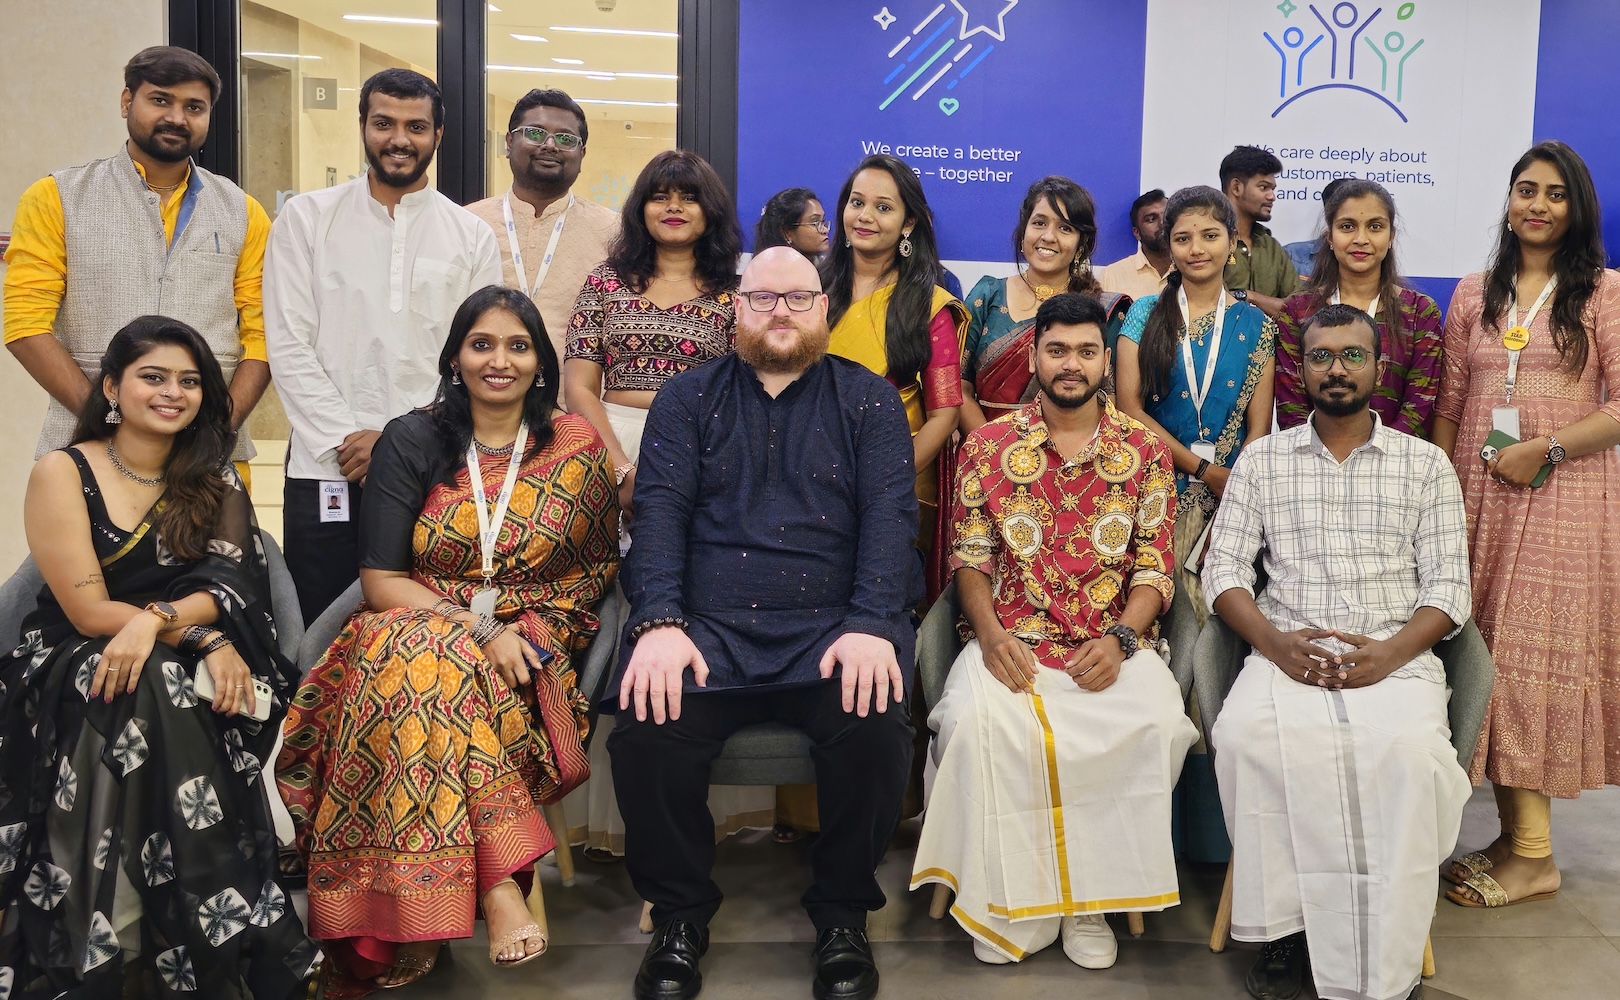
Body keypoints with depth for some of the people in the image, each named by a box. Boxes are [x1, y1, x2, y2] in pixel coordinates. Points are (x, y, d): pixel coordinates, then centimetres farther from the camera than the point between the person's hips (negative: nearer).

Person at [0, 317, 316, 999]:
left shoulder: (214, 482, 11)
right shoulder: (62, 473, -1)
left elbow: (229, 585, -4)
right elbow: (88, 610, -10)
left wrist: (156, 621, -25)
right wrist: (205, 638, -20)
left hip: (185, 668, 3)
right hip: (76, 667, -3)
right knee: (153, 696, -35)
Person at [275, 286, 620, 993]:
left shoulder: (576, 446, 6)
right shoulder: (411, 443, 4)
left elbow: (598, 568, 10)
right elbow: (380, 581, -2)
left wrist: (525, 631, -8)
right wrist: (477, 628, -17)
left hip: (528, 647, 0)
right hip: (415, 627, 1)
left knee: (428, 674, -34)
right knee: (419, 660, -36)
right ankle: (499, 885, -37)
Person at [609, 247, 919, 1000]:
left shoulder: (868, 400, 12)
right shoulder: (689, 398, 14)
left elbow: (890, 514, -1)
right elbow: (661, 508, 1)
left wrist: (872, 626, -18)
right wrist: (658, 624, -16)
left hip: (834, 623, 0)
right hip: (707, 624, 1)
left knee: (872, 727, -30)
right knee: (647, 729, -27)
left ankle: (843, 914, -2)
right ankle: (678, 915, 1)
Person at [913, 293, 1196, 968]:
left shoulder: (1144, 450, 8)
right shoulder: (988, 446, 8)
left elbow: (1154, 568, 5)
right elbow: (970, 558, 6)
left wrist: (1120, 640, -13)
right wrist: (991, 635, -11)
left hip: (1114, 646, 1)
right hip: (1013, 642, 0)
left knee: (1156, 722, -29)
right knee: (978, 717, -31)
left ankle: (1089, 898, -9)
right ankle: (1007, 900, -11)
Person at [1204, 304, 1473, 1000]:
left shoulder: (1425, 464, 13)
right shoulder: (1263, 459, 14)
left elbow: (1449, 586, 7)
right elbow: (1223, 569, 8)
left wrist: (1390, 654, -13)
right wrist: (1275, 643, -11)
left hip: (1395, 657, 0)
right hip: (1287, 653, 1)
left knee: (1408, 748, -33)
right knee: (1246, 734, -33)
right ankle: (1286, 921, -17)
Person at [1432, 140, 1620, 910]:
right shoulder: (1474, 294, 13)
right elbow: (1449, 405, 10)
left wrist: (1546, 450, -14)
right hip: (1481, 496, 4)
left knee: (1535, 652, -4)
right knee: (1486, 653, 3)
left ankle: (1533, 854, 5)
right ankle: (1514, 833, 15)